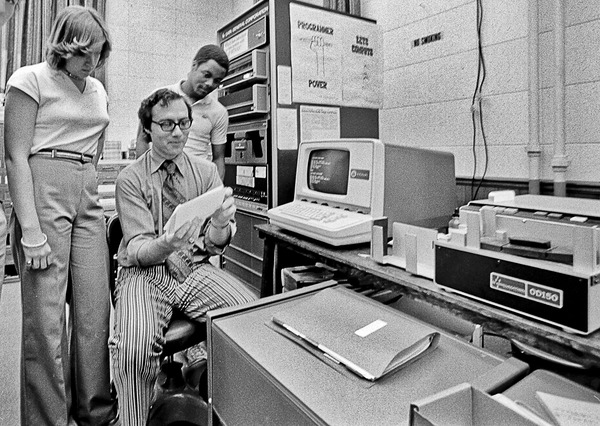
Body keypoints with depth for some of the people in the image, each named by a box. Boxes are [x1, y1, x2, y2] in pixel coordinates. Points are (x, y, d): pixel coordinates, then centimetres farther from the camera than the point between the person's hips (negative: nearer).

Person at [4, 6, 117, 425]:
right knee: (45, 315, -3)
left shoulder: (98, 90, 18)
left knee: (96, 310, 4)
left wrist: (94, 195, 17)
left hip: (89, 197, 6)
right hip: (43, 190, -5)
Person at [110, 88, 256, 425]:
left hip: (196, 269, 2)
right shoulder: (130, 179, 1)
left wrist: (221, 224, -26)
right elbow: (138, 250, -8)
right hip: (145, 272, -1)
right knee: (135, 348, -31)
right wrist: (165, 245, -32)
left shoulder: (206, 171, 7)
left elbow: (215, 244, -1)